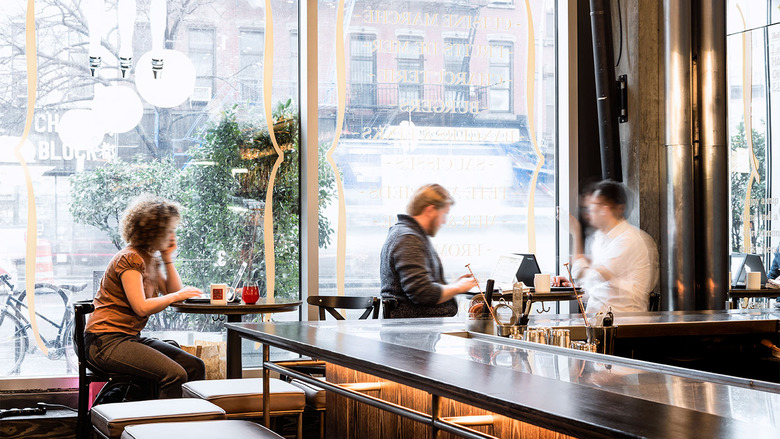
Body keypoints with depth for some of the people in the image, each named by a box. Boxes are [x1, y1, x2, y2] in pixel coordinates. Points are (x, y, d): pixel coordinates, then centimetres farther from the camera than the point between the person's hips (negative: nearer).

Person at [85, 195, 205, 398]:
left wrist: (168, 258, 7)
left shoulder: (152, 259, 16)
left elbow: (174, 291, 11)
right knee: (175, 375, -25)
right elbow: (141, 307, -22)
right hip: (106, 341, -10)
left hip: (131, 337, 10)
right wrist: (177, 296, -15)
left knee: (195, 367, -3)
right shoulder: (130, 259, -13)